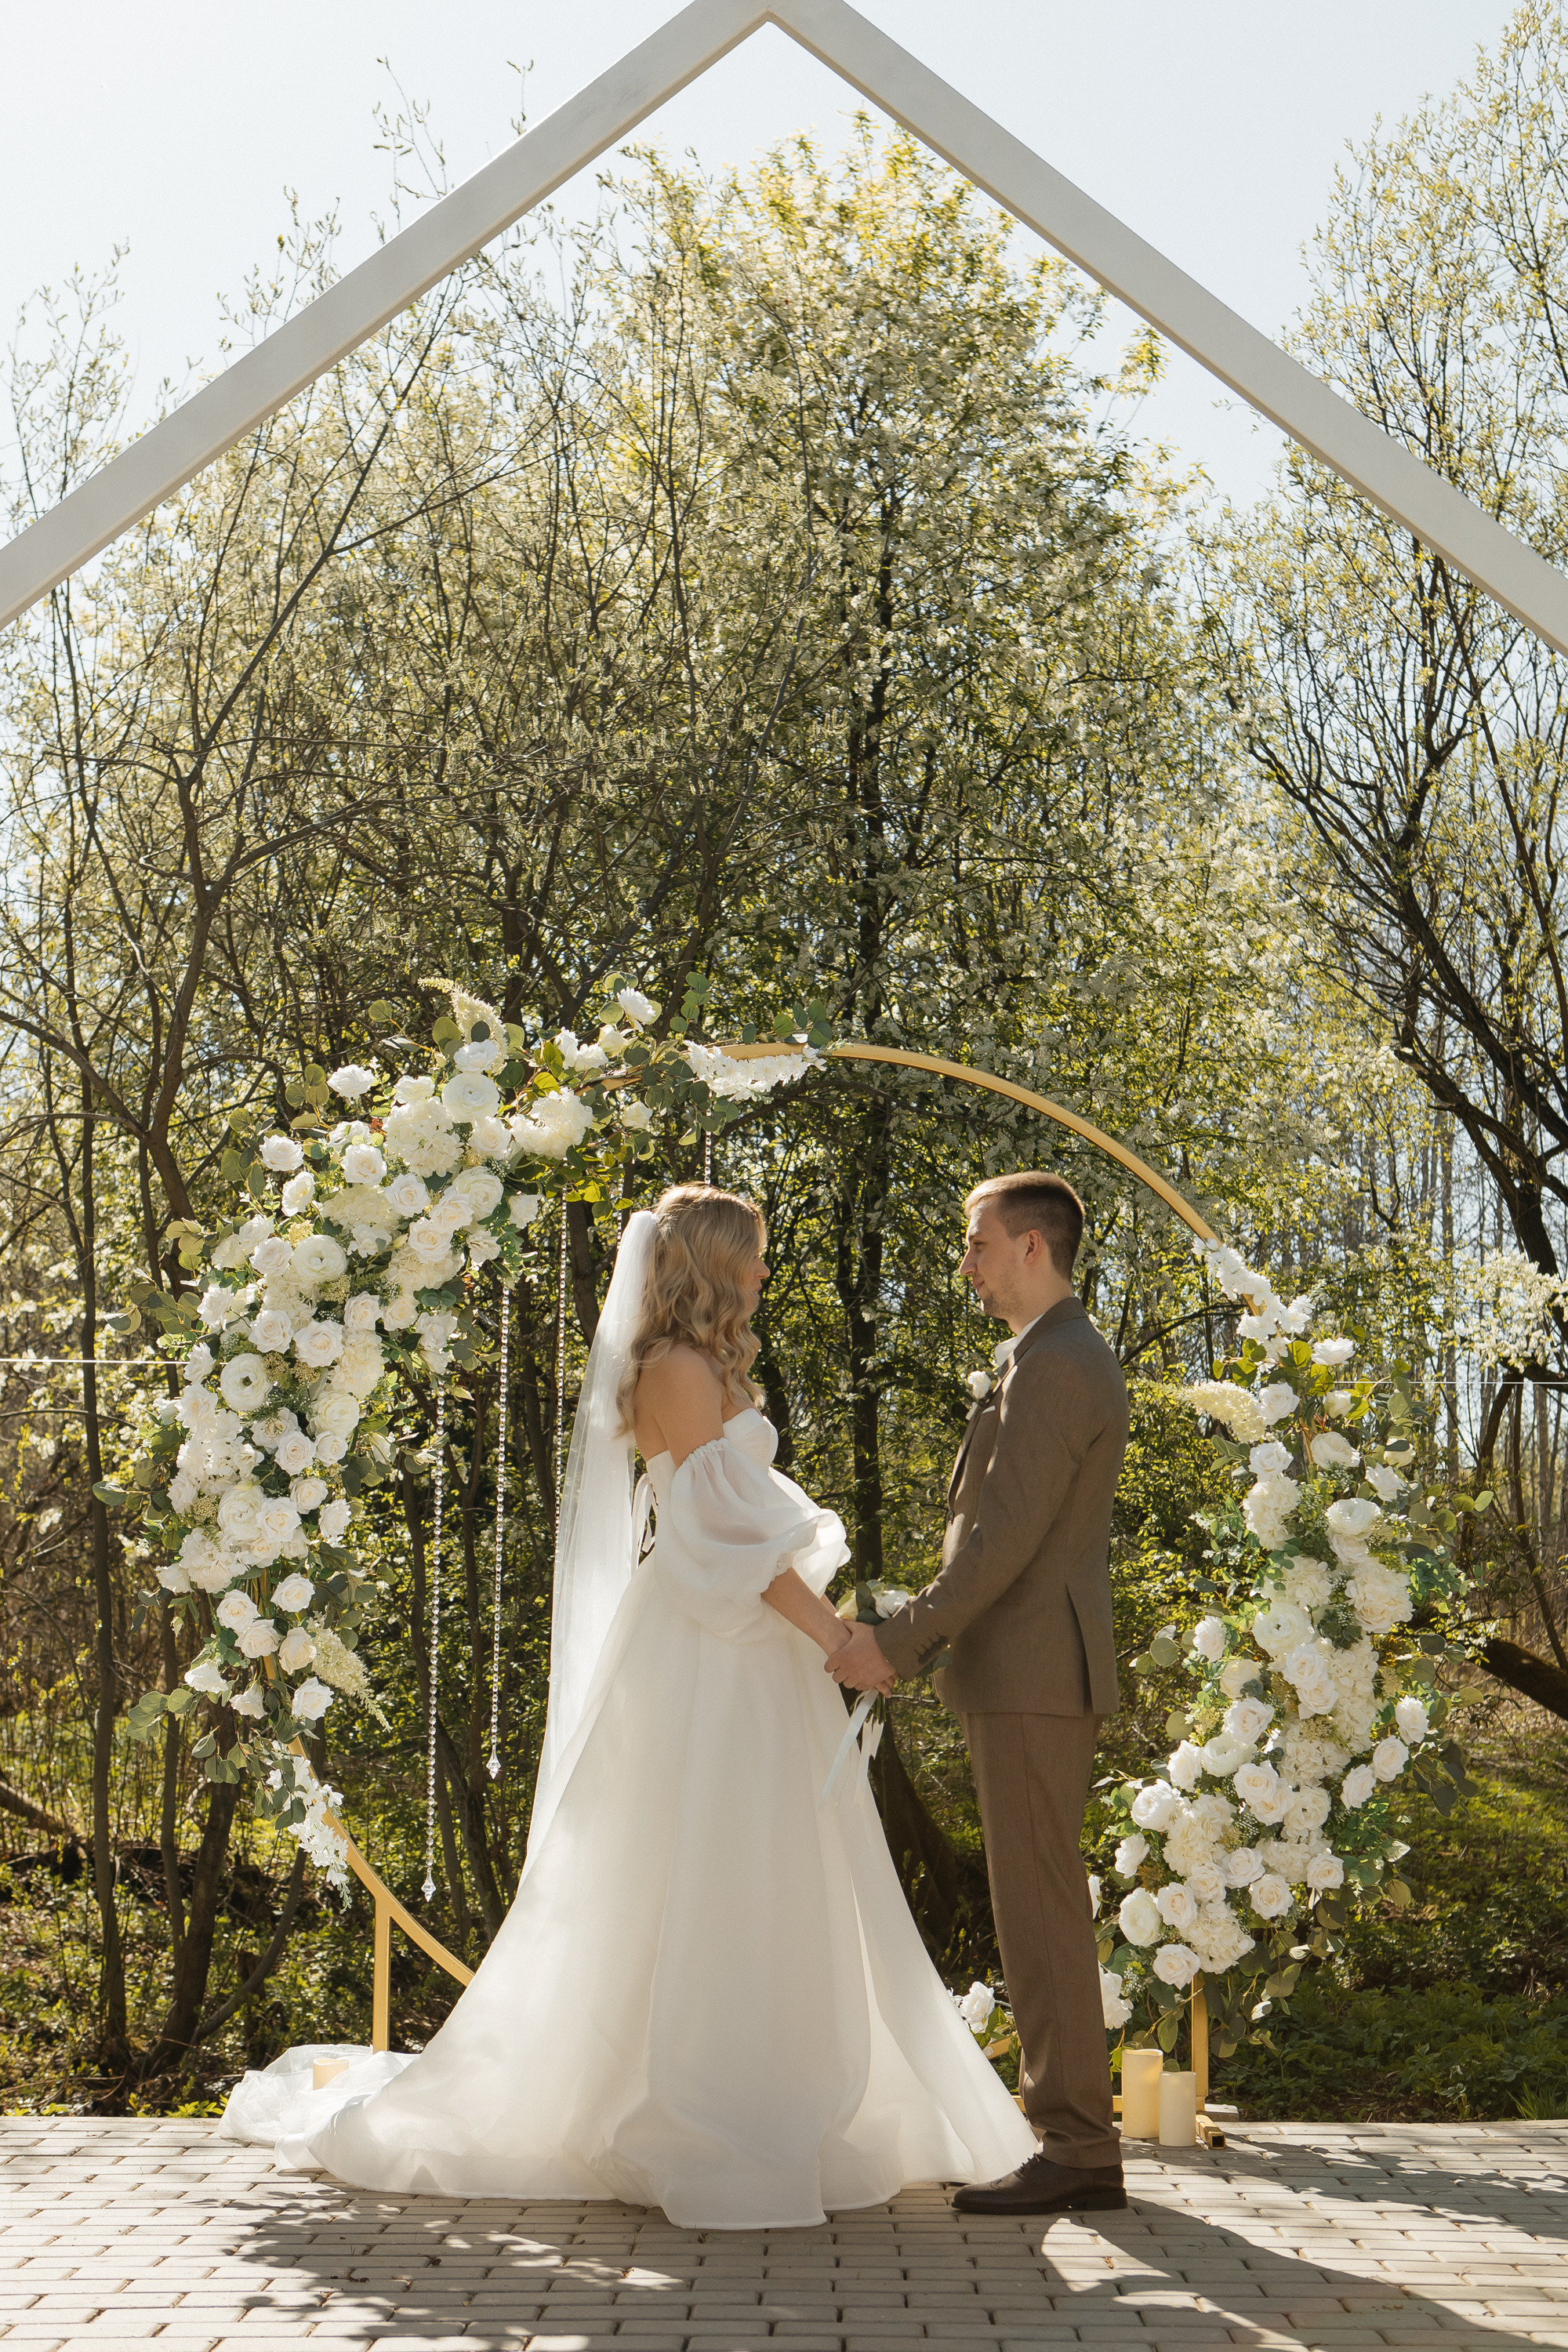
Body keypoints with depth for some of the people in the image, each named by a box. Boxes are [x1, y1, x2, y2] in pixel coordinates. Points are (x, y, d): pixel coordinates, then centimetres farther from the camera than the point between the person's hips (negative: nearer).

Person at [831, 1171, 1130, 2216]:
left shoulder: (1054, 1367, -15)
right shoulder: (1070, 1358, 18)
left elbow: (1003, 1538, -21)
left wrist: (899, 1642, -17)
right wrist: (923, 1641, 19)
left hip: (1030, 1676, -11)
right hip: (1036, 1672, 11)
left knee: (1042, 1912, -7)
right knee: (1045, 1911, 13)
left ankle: (1077, 2150, -2)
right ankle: (1073, 2136, 18)